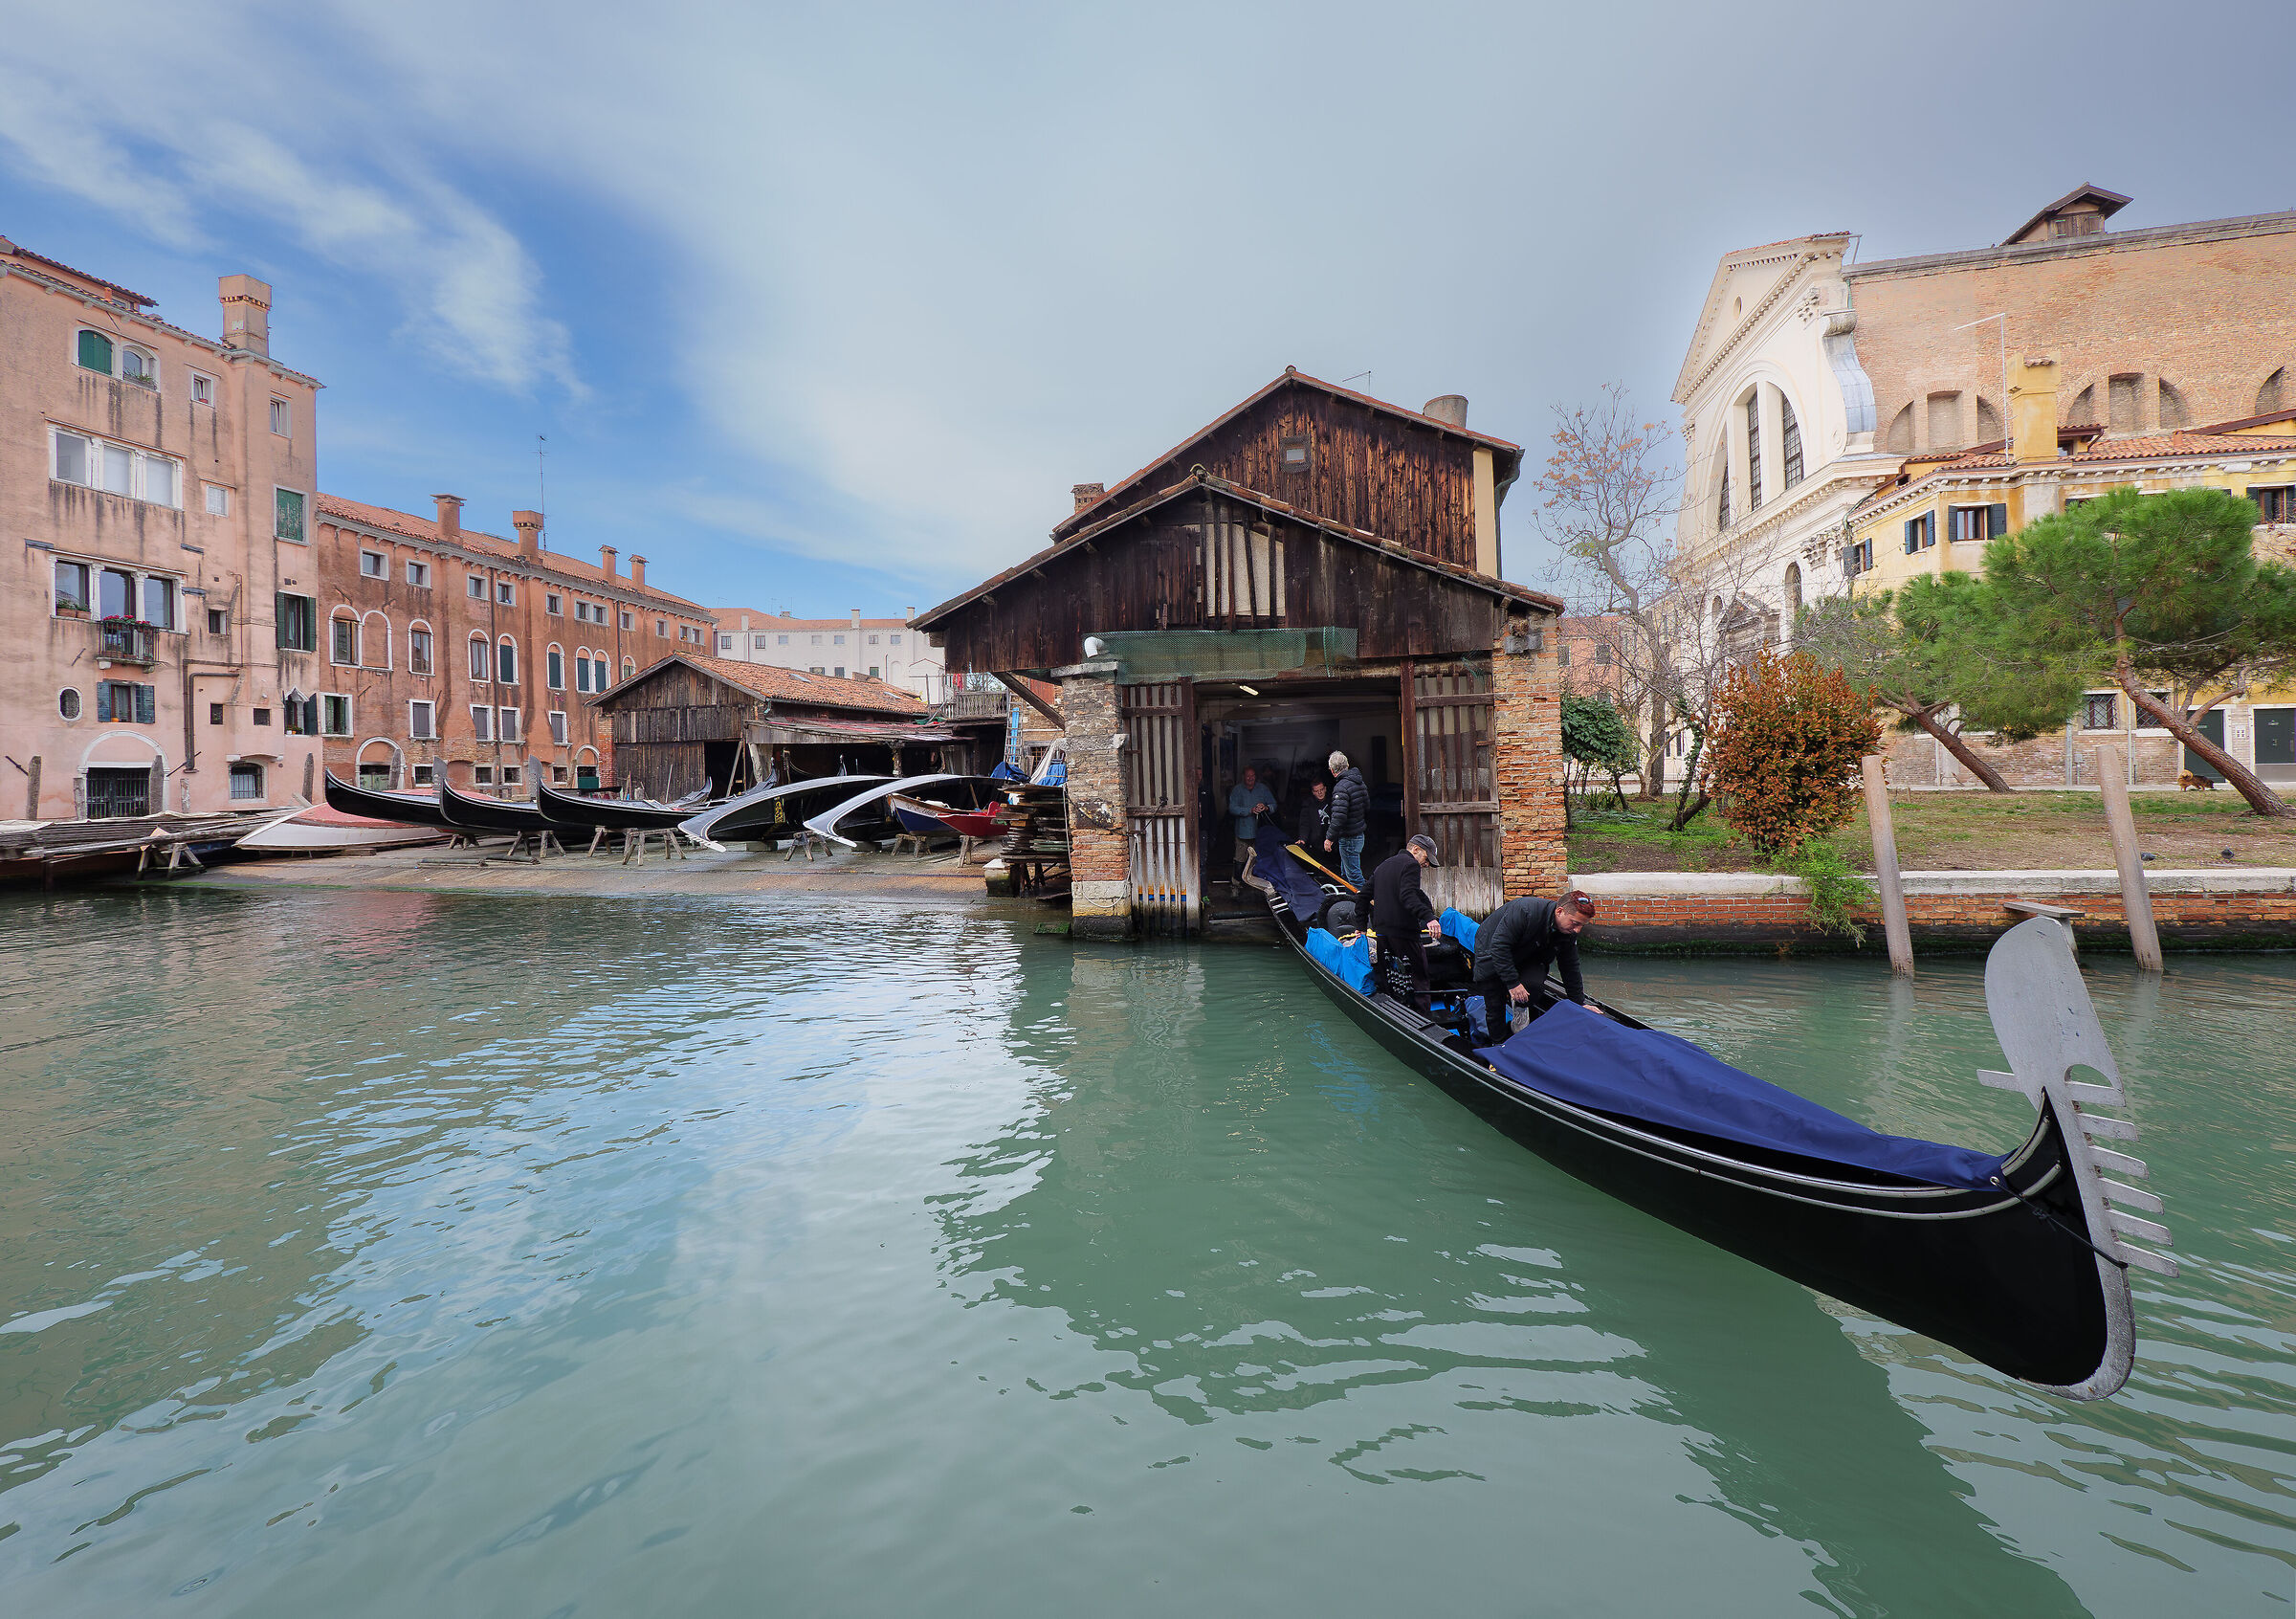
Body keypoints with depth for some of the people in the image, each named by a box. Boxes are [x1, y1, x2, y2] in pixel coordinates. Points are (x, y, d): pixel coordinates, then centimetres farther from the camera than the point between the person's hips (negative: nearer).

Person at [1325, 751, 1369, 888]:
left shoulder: (1341, 787, -21)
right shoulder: (1360, 783, 8)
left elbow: (1338, 816, -27)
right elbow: (1367, 808, 18)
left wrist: (1329, 838, -22)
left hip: (1348, 839, -10)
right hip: (1360, 834, 10)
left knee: (1353, 874, -4)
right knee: (1345, 873, 20)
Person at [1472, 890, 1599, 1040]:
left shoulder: (1569, 932, -15)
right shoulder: (1525, 911, -38)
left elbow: (1570, 969, -2)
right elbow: (1499, 945, -35)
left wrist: (1580, 1003, 1)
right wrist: (1513, 982, -33)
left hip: (1526, 956, 5)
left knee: (1533, 984, -24)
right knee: (1495, 1006, -5)